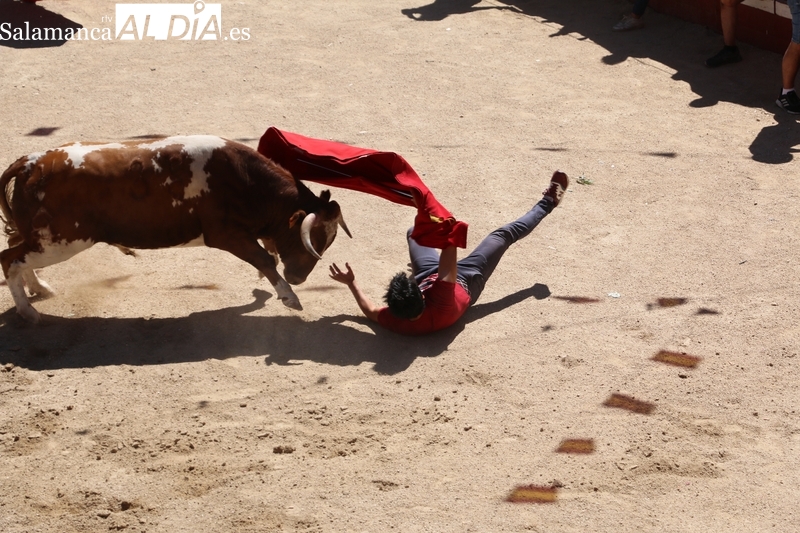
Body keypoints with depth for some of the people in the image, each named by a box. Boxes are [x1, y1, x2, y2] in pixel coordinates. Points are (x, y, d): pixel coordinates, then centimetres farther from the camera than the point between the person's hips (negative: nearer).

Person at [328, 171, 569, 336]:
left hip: (428, 276, 3)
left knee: (414, 232, 23)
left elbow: (371, 311, -16)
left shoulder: (395, 322, -40)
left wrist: (351, 283, -19)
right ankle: (547, 203, 33)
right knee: (505, 234, 6)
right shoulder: (443, 308, -50)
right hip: (466, 281, -3)